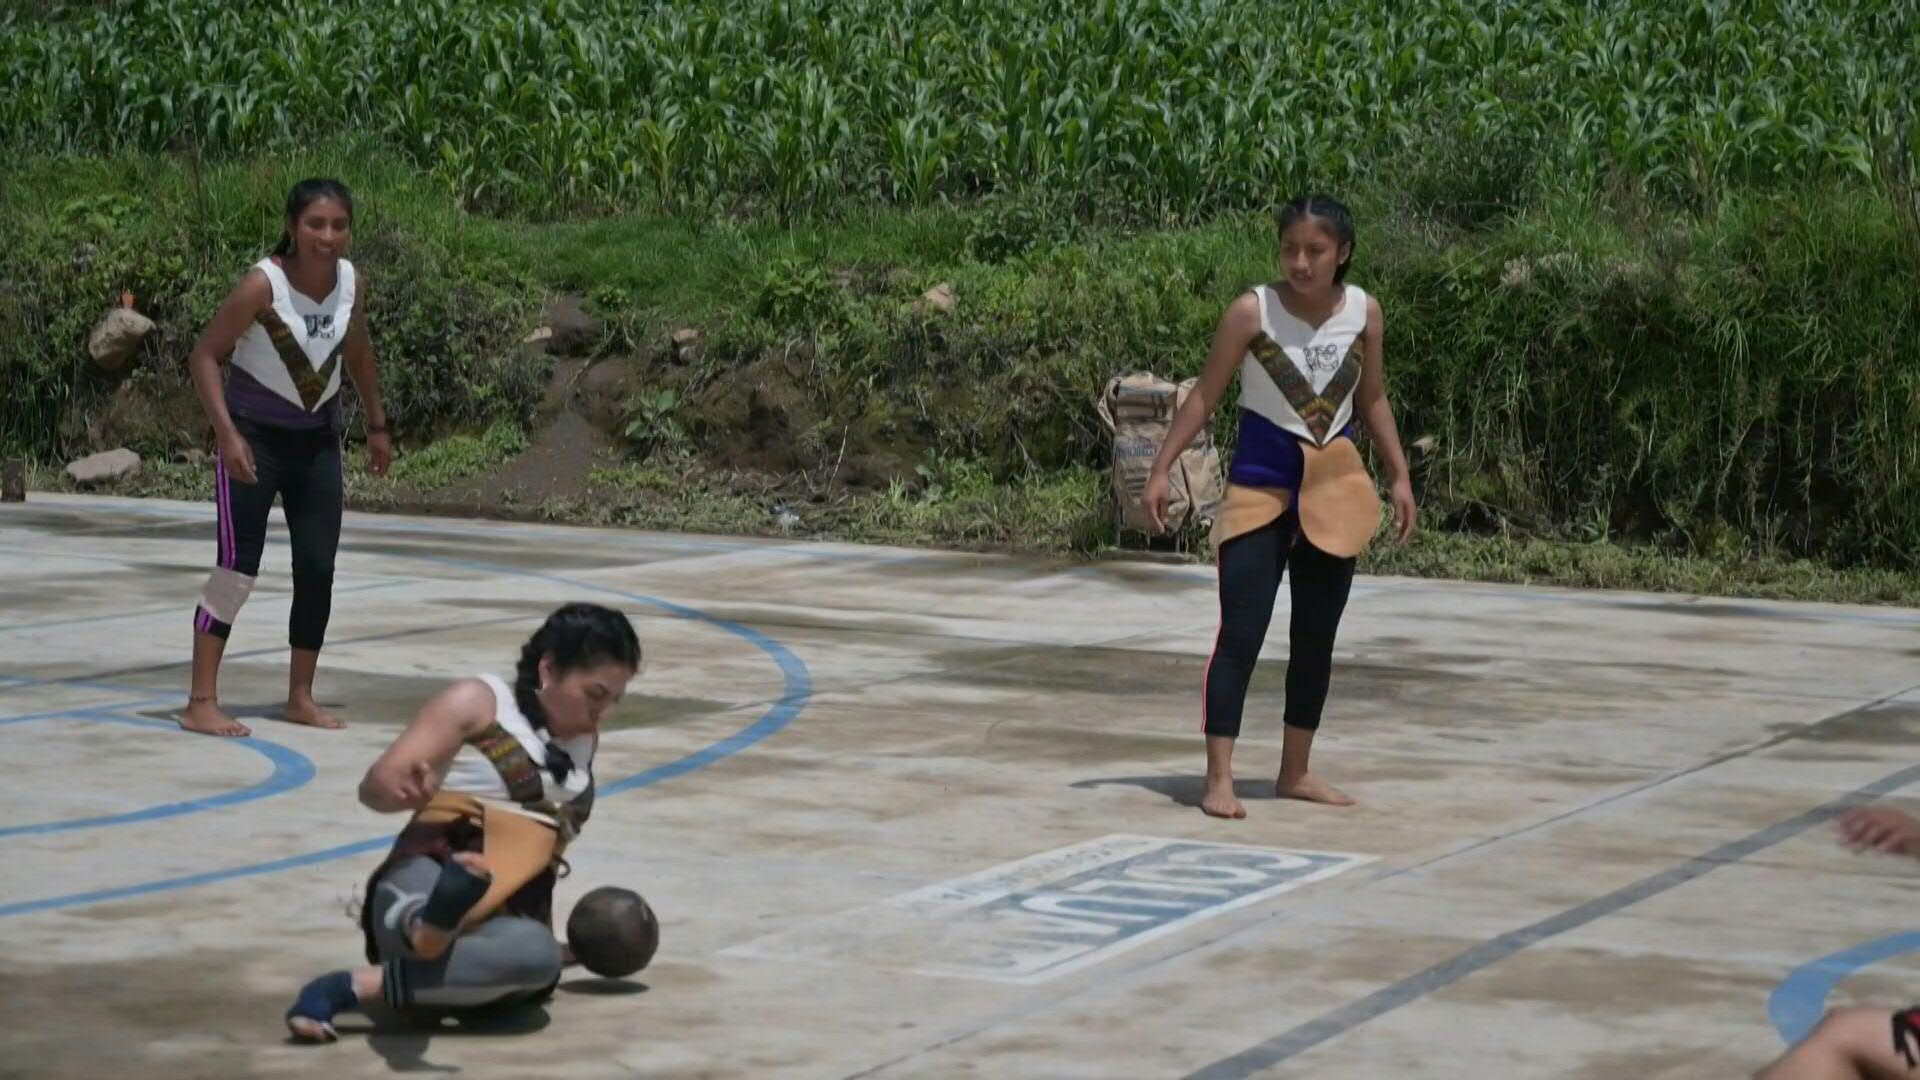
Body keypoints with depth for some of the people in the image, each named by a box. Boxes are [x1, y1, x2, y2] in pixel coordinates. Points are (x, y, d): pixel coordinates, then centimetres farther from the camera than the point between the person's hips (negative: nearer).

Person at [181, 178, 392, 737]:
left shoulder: (352, 285, -5)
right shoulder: (263, 285, -22)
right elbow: (205, 356, -19)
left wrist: (376, 425, 19)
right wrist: (227, 434, -28)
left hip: (318, 439, 5)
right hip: (255, 438, -5)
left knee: (318, 570, 2)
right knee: (238, 567, -9)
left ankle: (301, 696, 14)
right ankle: (201, 702, -6)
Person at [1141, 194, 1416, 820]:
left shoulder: (1364, 313, -2)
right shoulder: (1252, 312, -12)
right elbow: (1206, 395, -6)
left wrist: (1399, 475, 9)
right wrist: (1162, 471, -10)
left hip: (1335, 486, 4)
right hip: (1261, 483, -4)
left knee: (1316, 637, 11)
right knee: (1241, 634, -9)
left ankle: (1295, 773, 21)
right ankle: (1219, 778, -8)